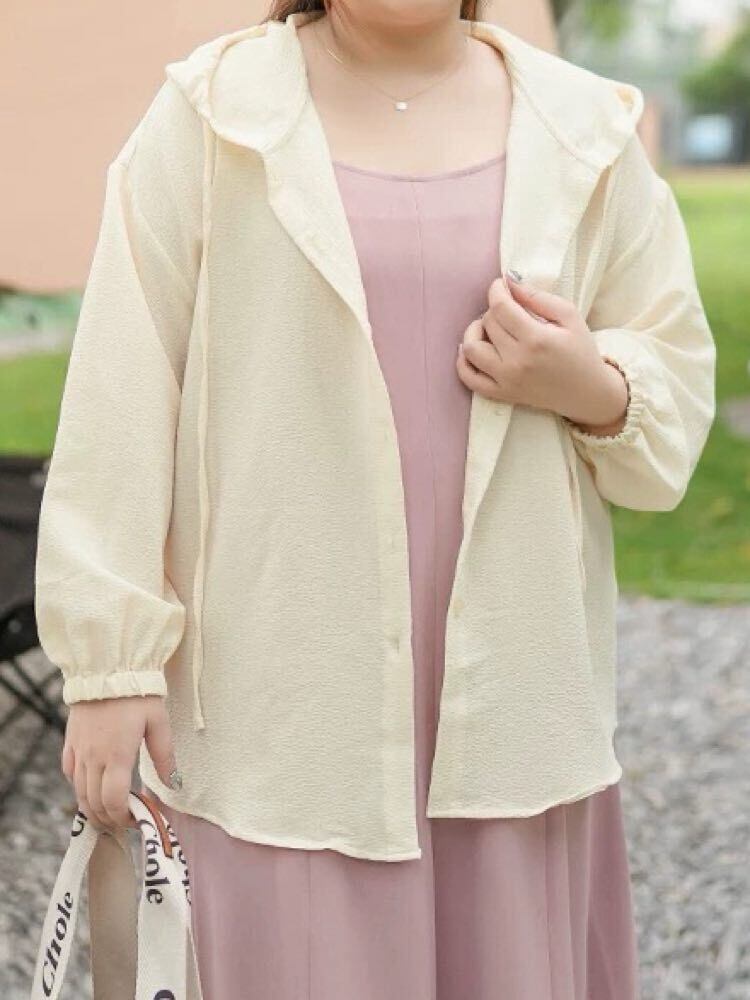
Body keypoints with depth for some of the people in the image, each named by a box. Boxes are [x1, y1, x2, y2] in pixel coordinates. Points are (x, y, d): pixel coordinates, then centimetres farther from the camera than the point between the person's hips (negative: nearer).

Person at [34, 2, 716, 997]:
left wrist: (594, 389, -10)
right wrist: (111, 659, -6)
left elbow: (678, 382, 14)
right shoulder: (211, 121, 0)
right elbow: (122, 404, -3)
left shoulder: (584, 133, 7)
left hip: (513, 694, 3)